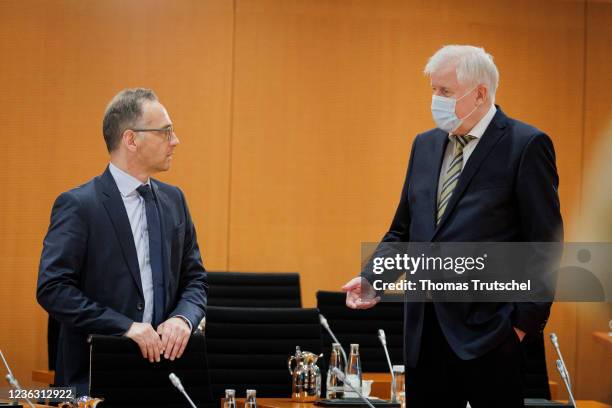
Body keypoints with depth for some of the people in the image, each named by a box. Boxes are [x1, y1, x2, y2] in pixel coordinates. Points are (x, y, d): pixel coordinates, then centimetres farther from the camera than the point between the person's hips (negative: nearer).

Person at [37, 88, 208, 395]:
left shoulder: (173, 200, 12)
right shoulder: (77, 205, -7)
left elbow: (195, 279, 15)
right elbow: (52, 289, -13)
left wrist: (183, 318, -6)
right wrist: (125, 326, -18)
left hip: (163, 365, 5)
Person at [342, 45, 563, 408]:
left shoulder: (526, 145, -7)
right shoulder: (425, 145, 14)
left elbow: (544, 243, -9)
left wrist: (526, 322, -12)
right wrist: (372, 279, 0)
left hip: (488, 329, -6)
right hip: (426, 328, 6)